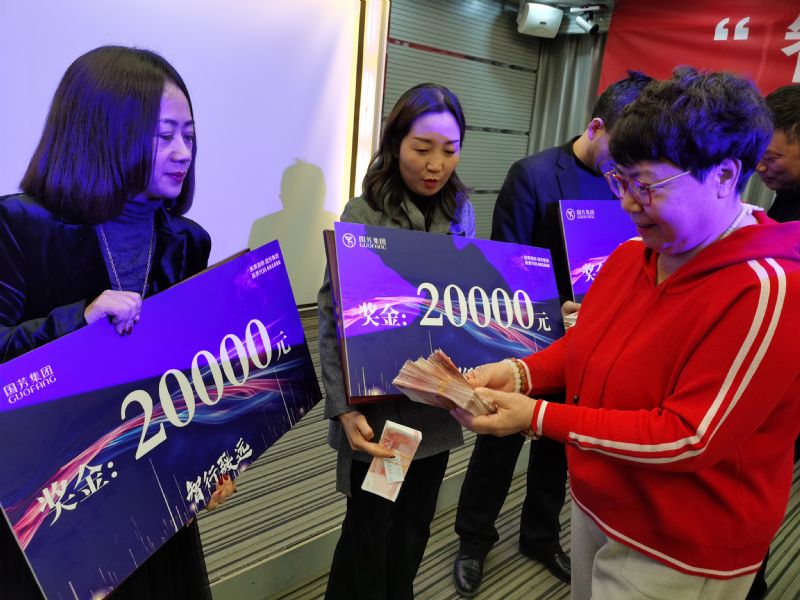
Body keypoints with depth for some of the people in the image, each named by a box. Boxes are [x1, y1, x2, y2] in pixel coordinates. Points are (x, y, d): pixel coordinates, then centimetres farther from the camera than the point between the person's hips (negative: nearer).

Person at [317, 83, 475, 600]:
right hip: (378, 405, -4)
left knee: (416, 524, 20)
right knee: (370, 528, 11)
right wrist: (345, 407, -18)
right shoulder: (362, 215, -12)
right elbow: (333, 319, -12)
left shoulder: (461, 212, 4)